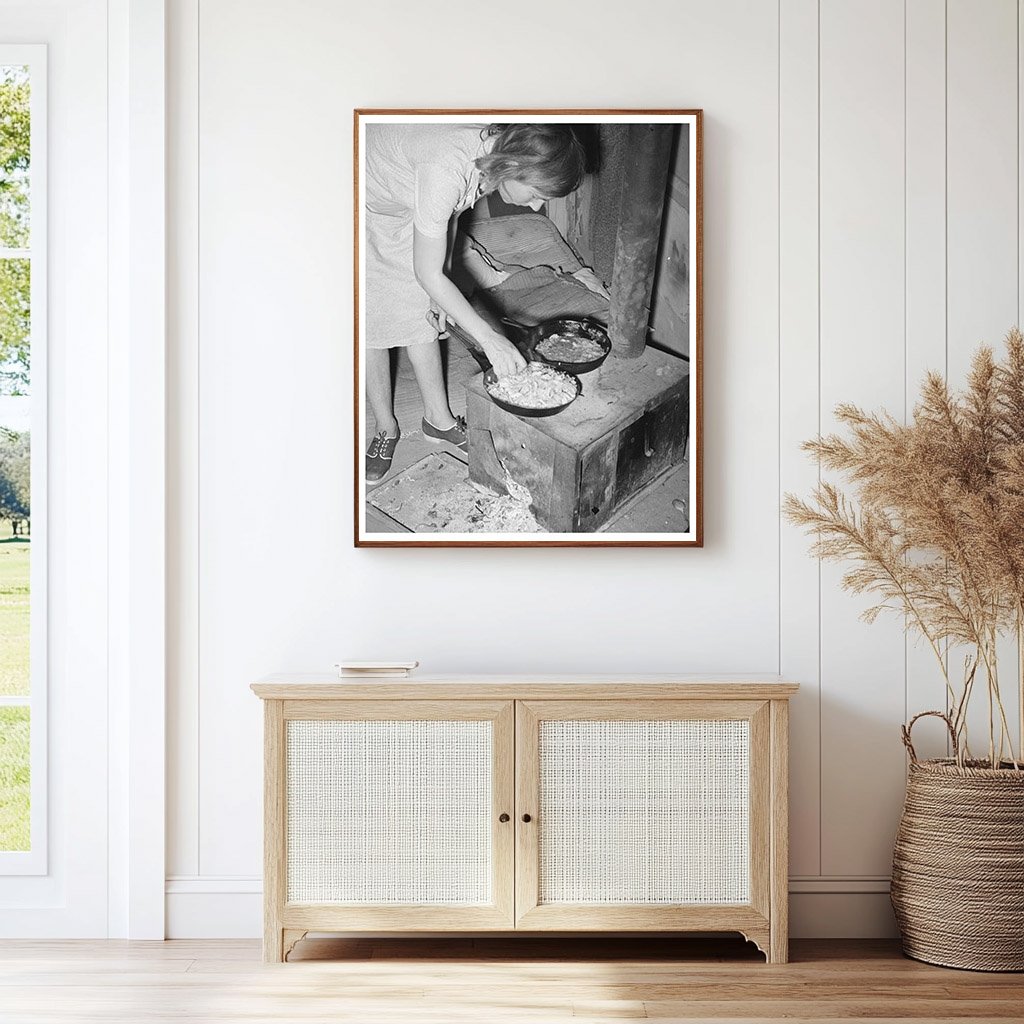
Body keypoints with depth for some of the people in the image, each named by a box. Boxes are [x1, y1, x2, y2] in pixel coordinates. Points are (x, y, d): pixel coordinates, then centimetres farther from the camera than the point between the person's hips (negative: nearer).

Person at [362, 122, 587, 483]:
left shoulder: (498, 146, -19)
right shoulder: (445, 168, -44)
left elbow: (449, 209, 2)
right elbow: (427, 274, -34)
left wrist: (442, 287, 1)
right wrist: (489, 337, -30)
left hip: (404, 210, 7)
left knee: (421, 315, 10)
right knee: (370, 324, 1)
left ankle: (438, 418, 24)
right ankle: (385, 429, 18)